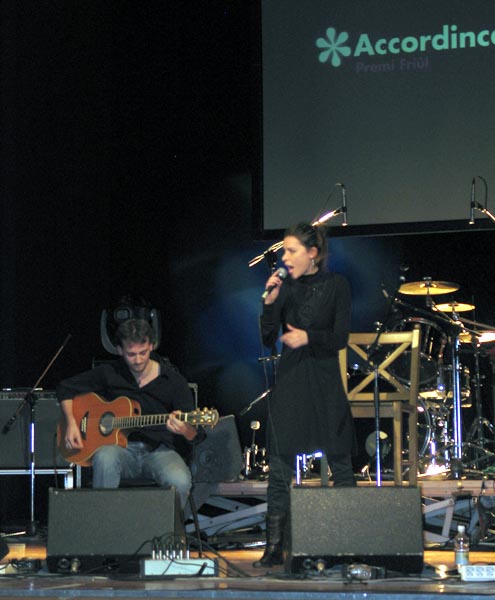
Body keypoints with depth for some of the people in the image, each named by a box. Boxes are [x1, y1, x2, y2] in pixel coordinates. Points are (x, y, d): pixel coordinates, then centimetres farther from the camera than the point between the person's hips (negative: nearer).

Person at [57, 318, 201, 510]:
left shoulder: (172, 379, 2)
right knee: (105, 458, -36)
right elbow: (65, 387, 18)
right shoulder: (109, 373, 6)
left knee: (180, 481, -34)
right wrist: (71, 423, 2)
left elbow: (195, 435, -1)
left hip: (158, 450, -1)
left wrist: (184, 430, -27)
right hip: (121, 448, 1)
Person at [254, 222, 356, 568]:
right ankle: (274, 548, 2)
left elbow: (340, 338, -4)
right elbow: (268, 341, 2)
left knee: (340, 464, 1)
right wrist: (270, 302, -9)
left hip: (325, 383, -2)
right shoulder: (285, 287, 7)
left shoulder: (336, 286, 1)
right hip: (289, 381, 2)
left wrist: (308, 337, -19)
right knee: (280, 468, -2)